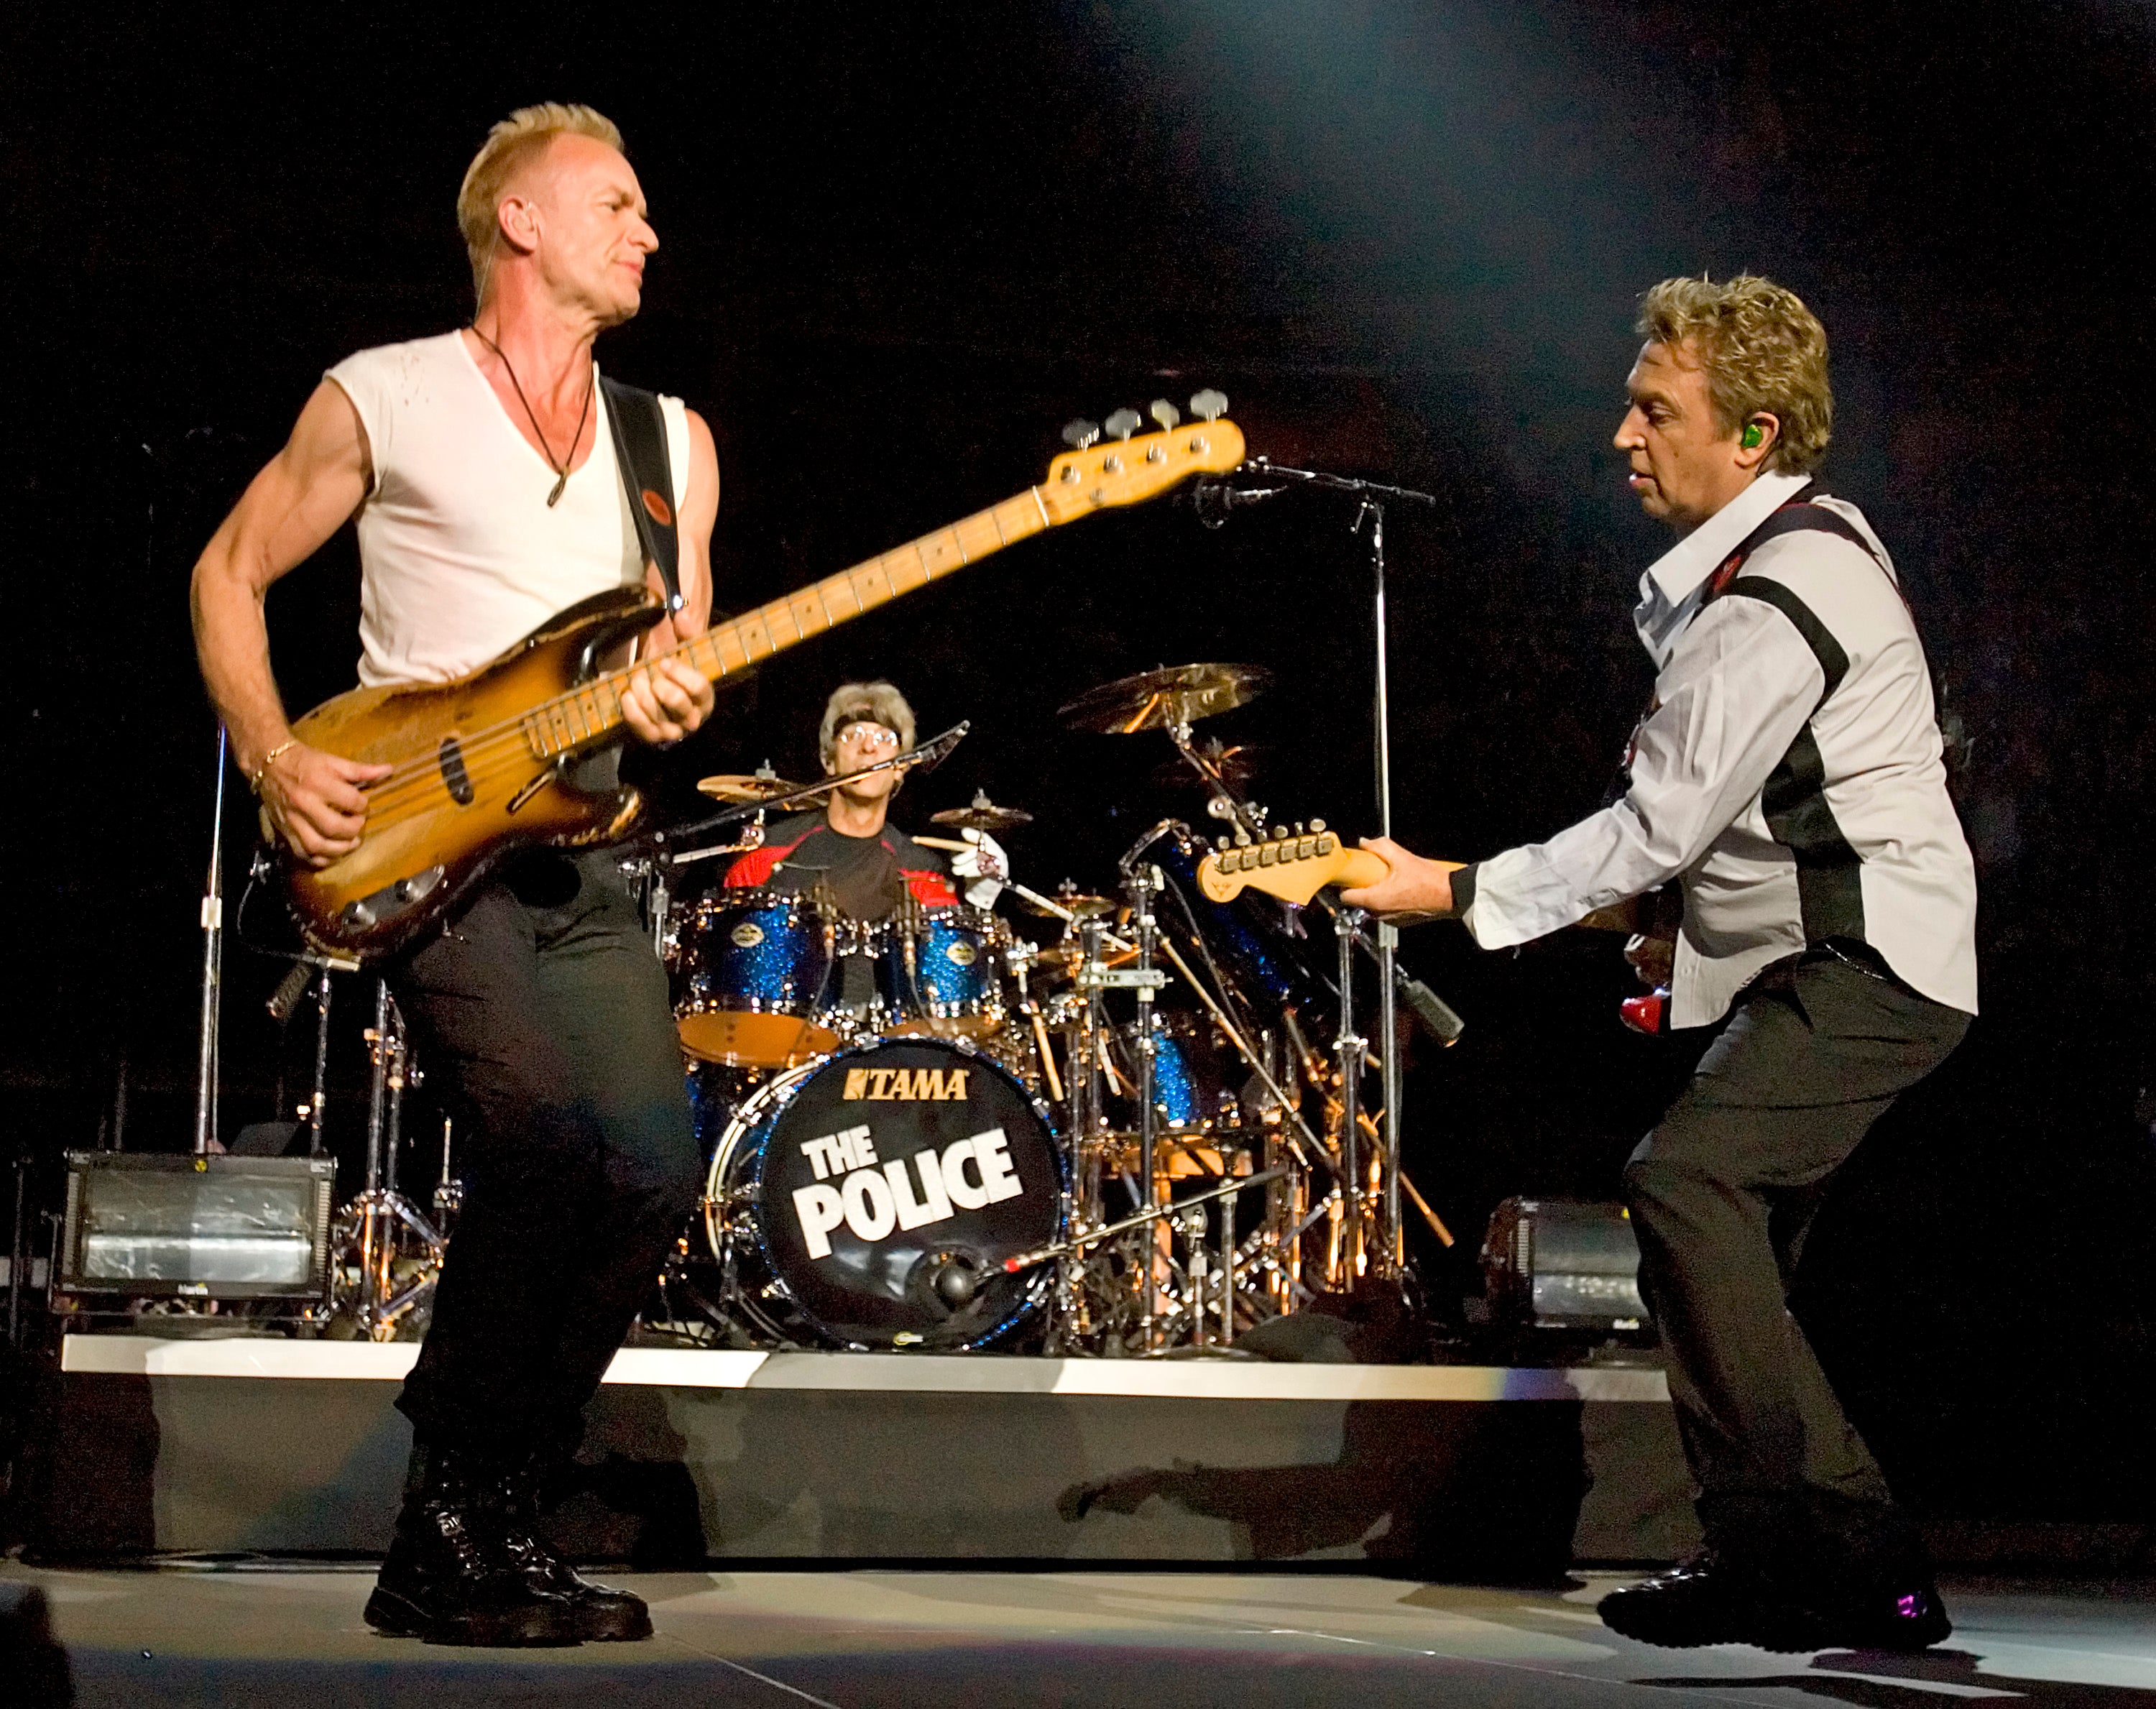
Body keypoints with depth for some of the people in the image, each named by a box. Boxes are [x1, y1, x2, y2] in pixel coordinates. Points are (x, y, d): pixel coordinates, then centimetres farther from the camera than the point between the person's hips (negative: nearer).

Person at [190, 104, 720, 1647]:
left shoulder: (674, 441, 16)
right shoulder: (382, 400, 3)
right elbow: (230, 570, 8)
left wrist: (670, 700, -8)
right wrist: (274, 755, -7)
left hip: (581, 854, 5)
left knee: (656, 1169, -10)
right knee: (550, 1141, -24)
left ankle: (473, 1536, 5)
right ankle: (460, 1510, -6)